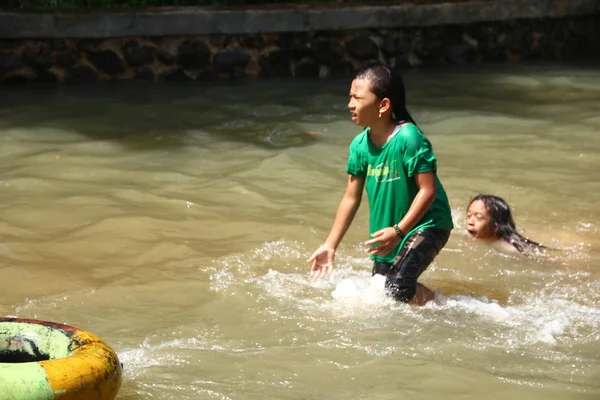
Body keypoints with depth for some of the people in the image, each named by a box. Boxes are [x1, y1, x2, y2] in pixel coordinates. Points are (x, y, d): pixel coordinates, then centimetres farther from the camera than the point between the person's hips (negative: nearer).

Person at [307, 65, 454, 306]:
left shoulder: (408, 138, -23)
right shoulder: (360, 145, -4)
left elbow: (428, 191, -23)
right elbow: (351, 198, 4)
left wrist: (398, 231, -29)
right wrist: (330, 246, 5)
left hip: (426, 225, -8)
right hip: (389, 234, 8)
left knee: (398, 288, -23)